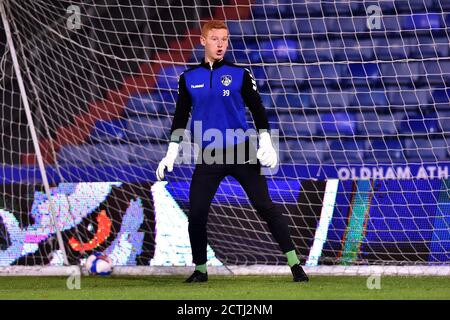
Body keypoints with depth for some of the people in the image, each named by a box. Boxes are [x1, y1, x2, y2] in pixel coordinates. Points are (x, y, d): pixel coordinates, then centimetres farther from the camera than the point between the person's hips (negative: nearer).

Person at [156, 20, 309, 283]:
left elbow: (257, 110, 2)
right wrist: (171, 154, 8)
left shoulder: (240, 75, 1)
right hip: (209, 157, 2)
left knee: (265, 206, -7)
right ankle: (200, 269, 15)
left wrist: (266, 143, -9)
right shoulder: (189, 78, 7)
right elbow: (181, 117, 13)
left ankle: (294, 264, -4)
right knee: (196, 213, -4)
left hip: (242, 153, -2)